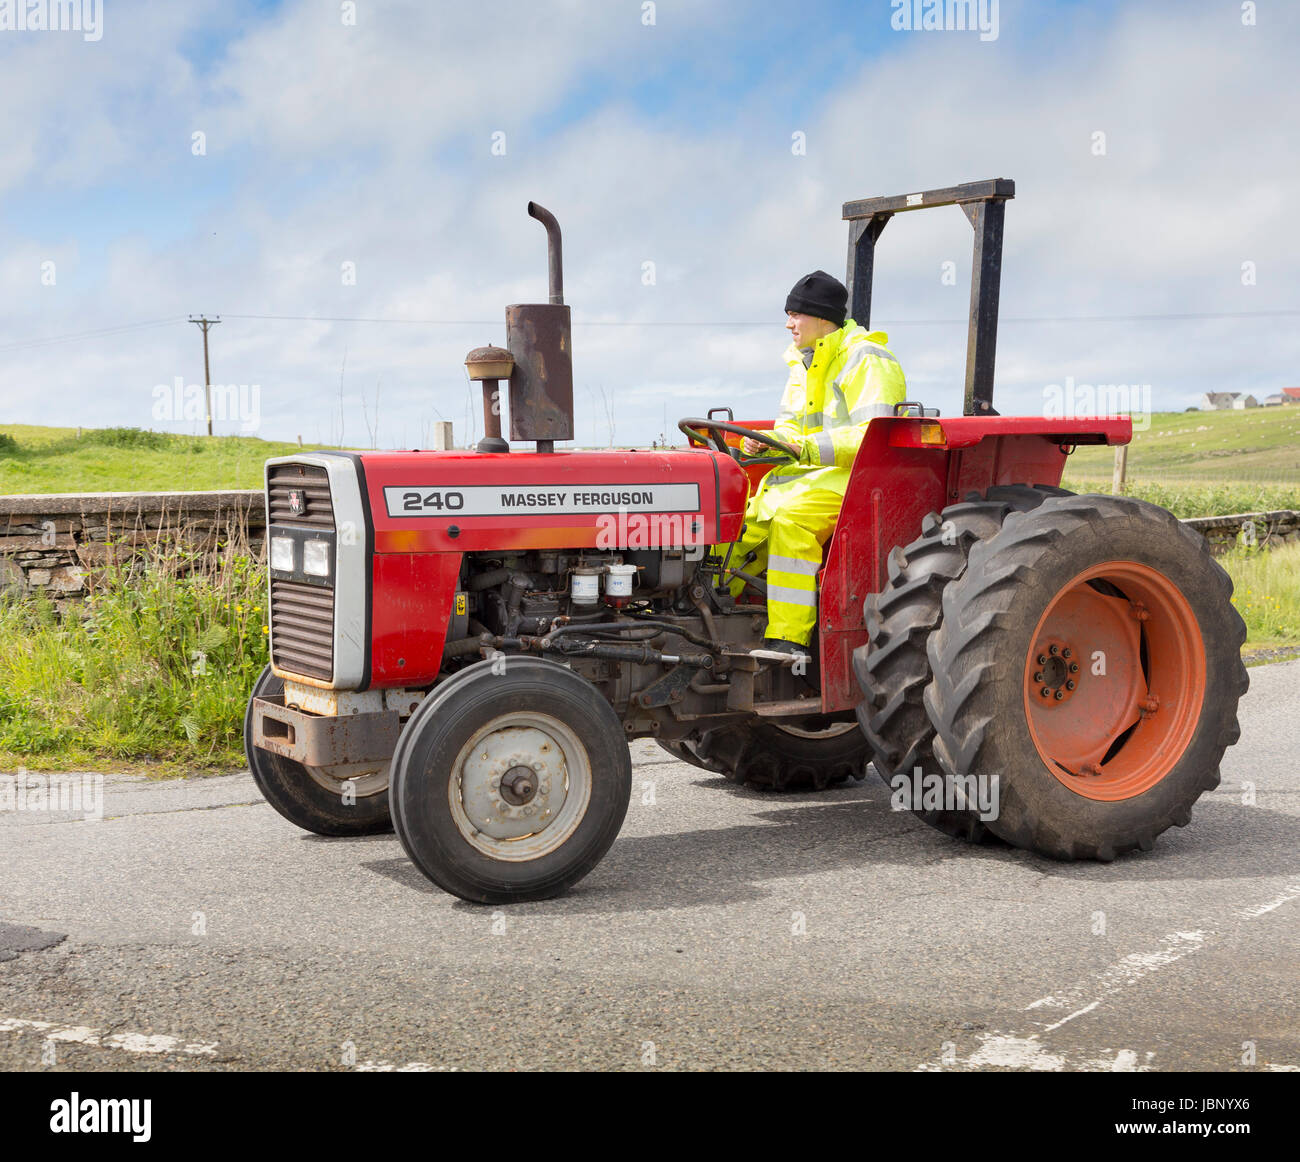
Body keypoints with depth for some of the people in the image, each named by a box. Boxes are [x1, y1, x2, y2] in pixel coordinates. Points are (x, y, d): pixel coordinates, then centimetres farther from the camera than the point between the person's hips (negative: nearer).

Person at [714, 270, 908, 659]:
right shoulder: (803, 364, 18)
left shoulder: (866, 360, -10)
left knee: (790, 519, -34)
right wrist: (765, 443, -5)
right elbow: (791, 430, 19)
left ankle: (789, 638, -35)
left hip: (854, 475, -9)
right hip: (805, 473, 9)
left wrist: (809, 448, -29)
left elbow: (872, 437, -21)